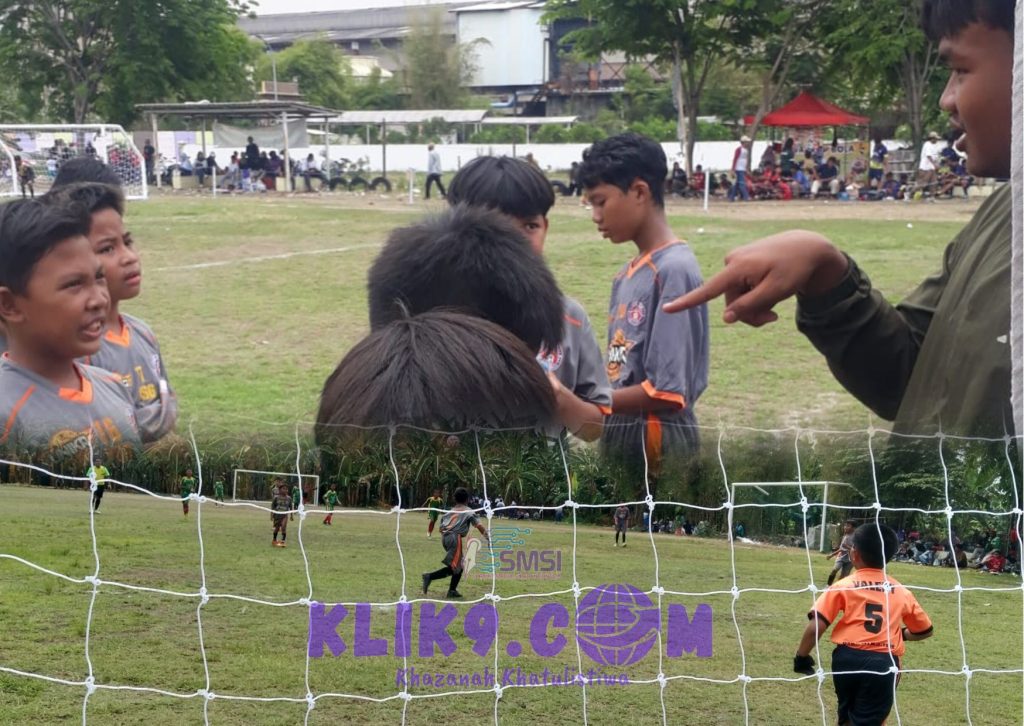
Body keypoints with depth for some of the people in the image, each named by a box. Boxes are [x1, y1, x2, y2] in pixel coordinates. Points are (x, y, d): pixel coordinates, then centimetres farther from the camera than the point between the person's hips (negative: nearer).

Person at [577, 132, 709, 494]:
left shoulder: (673, 270, -15)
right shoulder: (627, 274, 12)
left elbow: (667, 392, -19)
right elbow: (622, 371, 12)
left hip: (657, 443, -8)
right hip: (623, 438, 8)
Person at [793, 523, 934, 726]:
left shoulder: (843, 586, 4)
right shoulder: (902, 592, 11)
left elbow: (815, 628, -4)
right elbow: (925, 630, 24)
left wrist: (802, 657, 9)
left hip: (848, 658, 0)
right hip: (884, 663, 0)